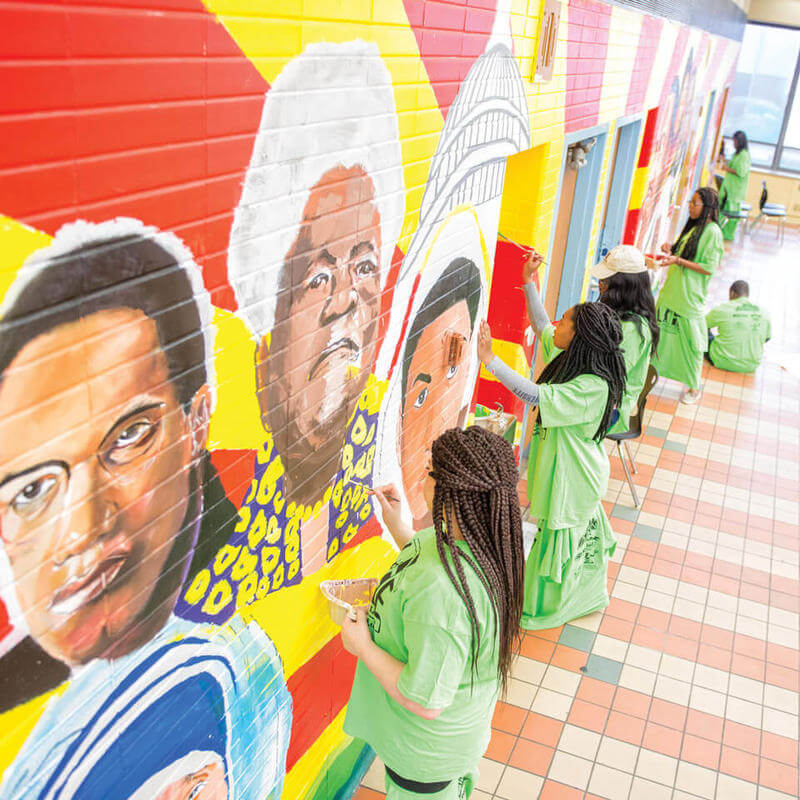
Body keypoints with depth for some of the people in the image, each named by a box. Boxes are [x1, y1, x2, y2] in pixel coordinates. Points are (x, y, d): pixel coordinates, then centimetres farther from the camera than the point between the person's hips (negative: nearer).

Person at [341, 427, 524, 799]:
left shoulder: (439, 591, -44)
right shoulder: (485, 541, -15)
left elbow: (426, 702, -34)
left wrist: (362, 646, -24)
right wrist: (396, 525, 0)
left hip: (426, 750, -7)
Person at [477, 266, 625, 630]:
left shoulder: (594, 386, -33)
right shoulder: (570, 358, -7)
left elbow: (535, 395, -42)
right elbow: (541, 326, 9)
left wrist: (489, 359, -43)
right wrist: (529, 283, 3)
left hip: (573, 475, -9)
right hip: (564, 467, 9)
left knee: (560, 537, 11)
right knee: (581, 531, 26)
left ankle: (545, 609, 33)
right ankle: (589, 594, 49)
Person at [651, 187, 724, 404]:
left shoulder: (712, 232, -14)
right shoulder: (694, 226, 11)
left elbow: (709, 268, -18)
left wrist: (678, 260, -22)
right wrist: (671, 249, 2)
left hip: (689, 296, -8)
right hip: (672, 291, 8)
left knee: (690, 341, 1)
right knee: (661, 334, 16)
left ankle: (694, 387, 14)